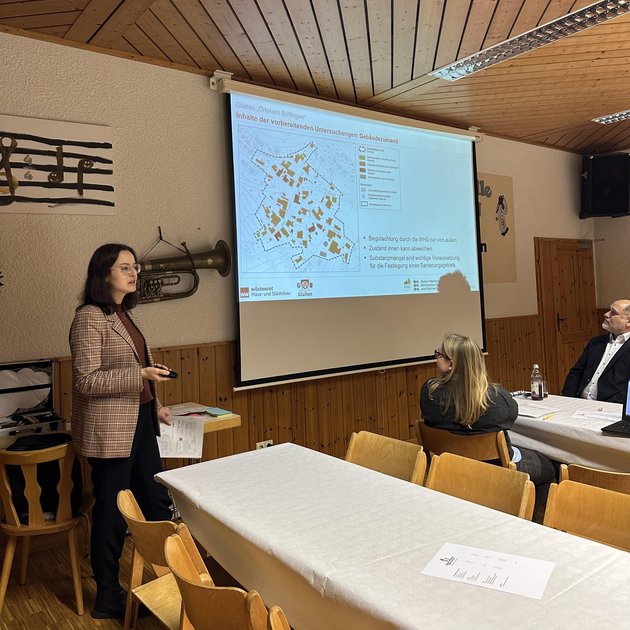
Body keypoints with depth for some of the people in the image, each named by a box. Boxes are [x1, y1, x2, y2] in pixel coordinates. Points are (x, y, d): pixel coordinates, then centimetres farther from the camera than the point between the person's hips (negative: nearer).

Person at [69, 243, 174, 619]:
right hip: (110, 431, -8)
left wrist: (155, 406, 17)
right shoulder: (89, 318, -14)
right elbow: (86, 381, -18)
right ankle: (108, 598, 24)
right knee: (113, 512, 4)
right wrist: (141, 375, -25)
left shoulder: (125, 316, 12)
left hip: (140, 423, 9)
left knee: (157, 502, 16)